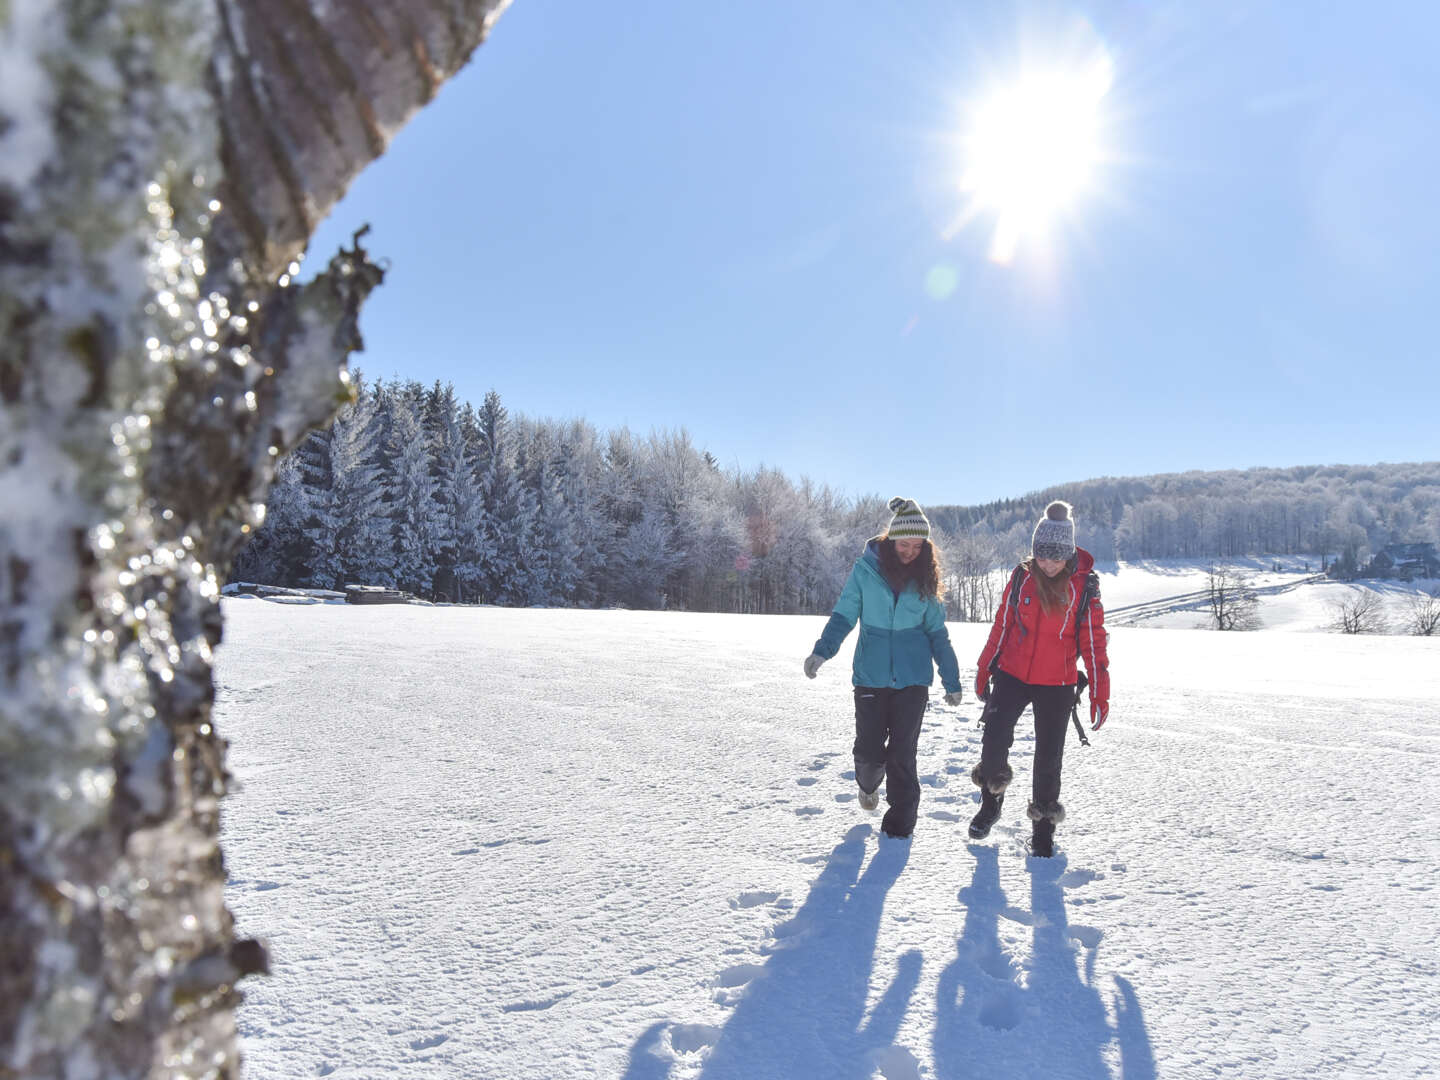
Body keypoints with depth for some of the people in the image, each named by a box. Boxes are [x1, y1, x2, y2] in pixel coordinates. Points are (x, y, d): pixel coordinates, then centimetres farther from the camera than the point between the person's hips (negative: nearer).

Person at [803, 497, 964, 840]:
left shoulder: (924, 578, 3)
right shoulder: (865, 570, -4)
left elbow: (937, 632, 10)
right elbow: (844, 615, -1)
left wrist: (952, 681, 11)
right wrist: (822, 651, -18)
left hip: (913, 678, 1)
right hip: (871, 676, -1)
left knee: (902, 752, 0)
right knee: (869, 749, 1)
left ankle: (901, 818, 19)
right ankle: (868, 783, 36)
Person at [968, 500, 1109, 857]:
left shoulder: (1084, 586, -7)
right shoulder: (1022, 577, -2)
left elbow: (1093, 641, -2)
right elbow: (1002, 626, 8)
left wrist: (1100, 694, -4)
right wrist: (984, 671, 12)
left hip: (1057, 686, -1)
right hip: (1013, 676, 1)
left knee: (1049, 757, 6)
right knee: (994, 738, -12)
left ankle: (1043, 827, 26)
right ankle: (991, 800, 16)